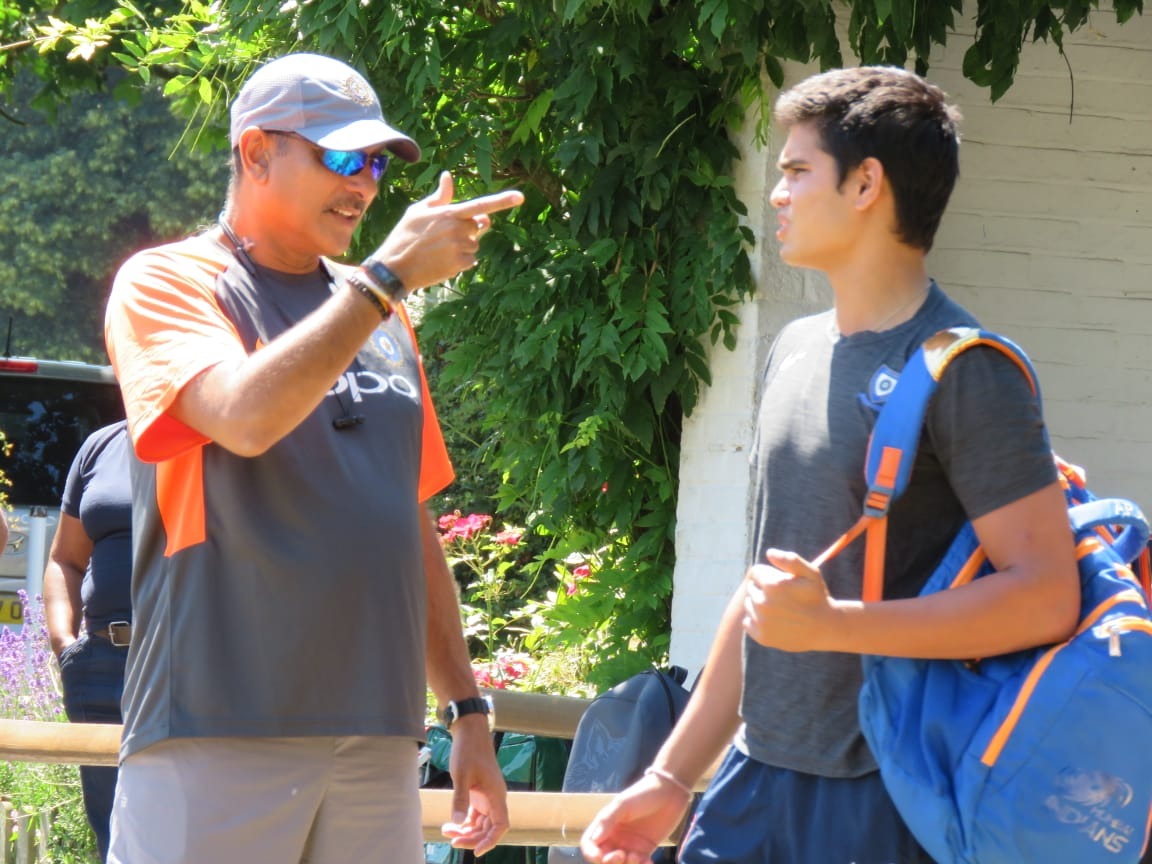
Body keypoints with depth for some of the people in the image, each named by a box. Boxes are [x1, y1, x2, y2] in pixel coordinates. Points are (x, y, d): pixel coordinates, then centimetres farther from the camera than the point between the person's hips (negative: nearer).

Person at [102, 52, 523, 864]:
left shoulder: (383, 316, 18)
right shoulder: (167, 283, 0)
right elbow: (245, 418, -19)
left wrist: (468, 710, 18)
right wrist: (389, 275, -15)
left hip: (378, 745, 6)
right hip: (220, 738, -5)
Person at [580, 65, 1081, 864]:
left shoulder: (966, 370, -11)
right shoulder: (797, 351, 14)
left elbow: (1045, 596, -17)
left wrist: (830, 624, -24)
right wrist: (674, 776, 18)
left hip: (886, 799, -7)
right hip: (756, 782, 7)